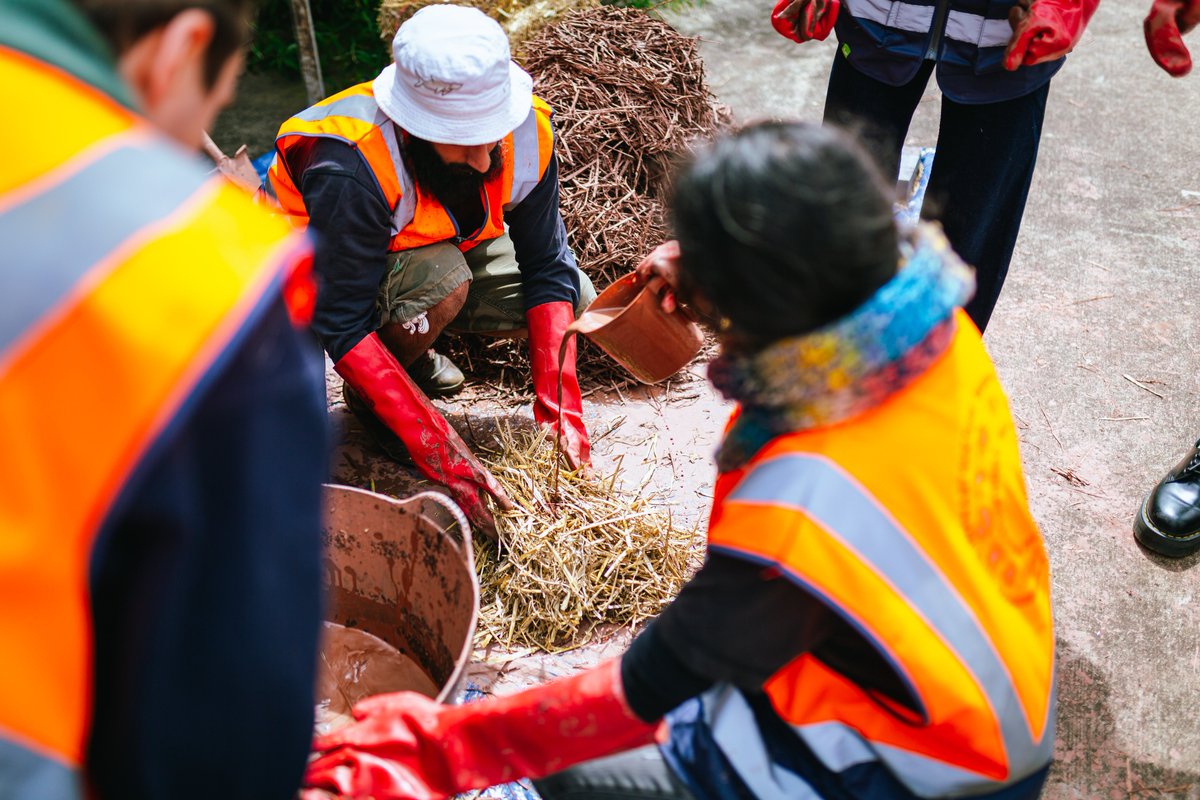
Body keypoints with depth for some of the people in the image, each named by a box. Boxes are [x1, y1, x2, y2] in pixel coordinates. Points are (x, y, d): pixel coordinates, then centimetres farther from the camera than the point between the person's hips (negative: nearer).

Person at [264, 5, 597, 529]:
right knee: (443, 283, -36)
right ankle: (367, 392, -5)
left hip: (441, 245, 5)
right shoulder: (349, 170, -40)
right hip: (316, 275, -5)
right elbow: (343, 327, -37)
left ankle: (409, 340, 9)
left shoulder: (526, 130, -25)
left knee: (575, 300, -10)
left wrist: (557, 407, -29)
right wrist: (435, 447, -42)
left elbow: (547, 267, -20)